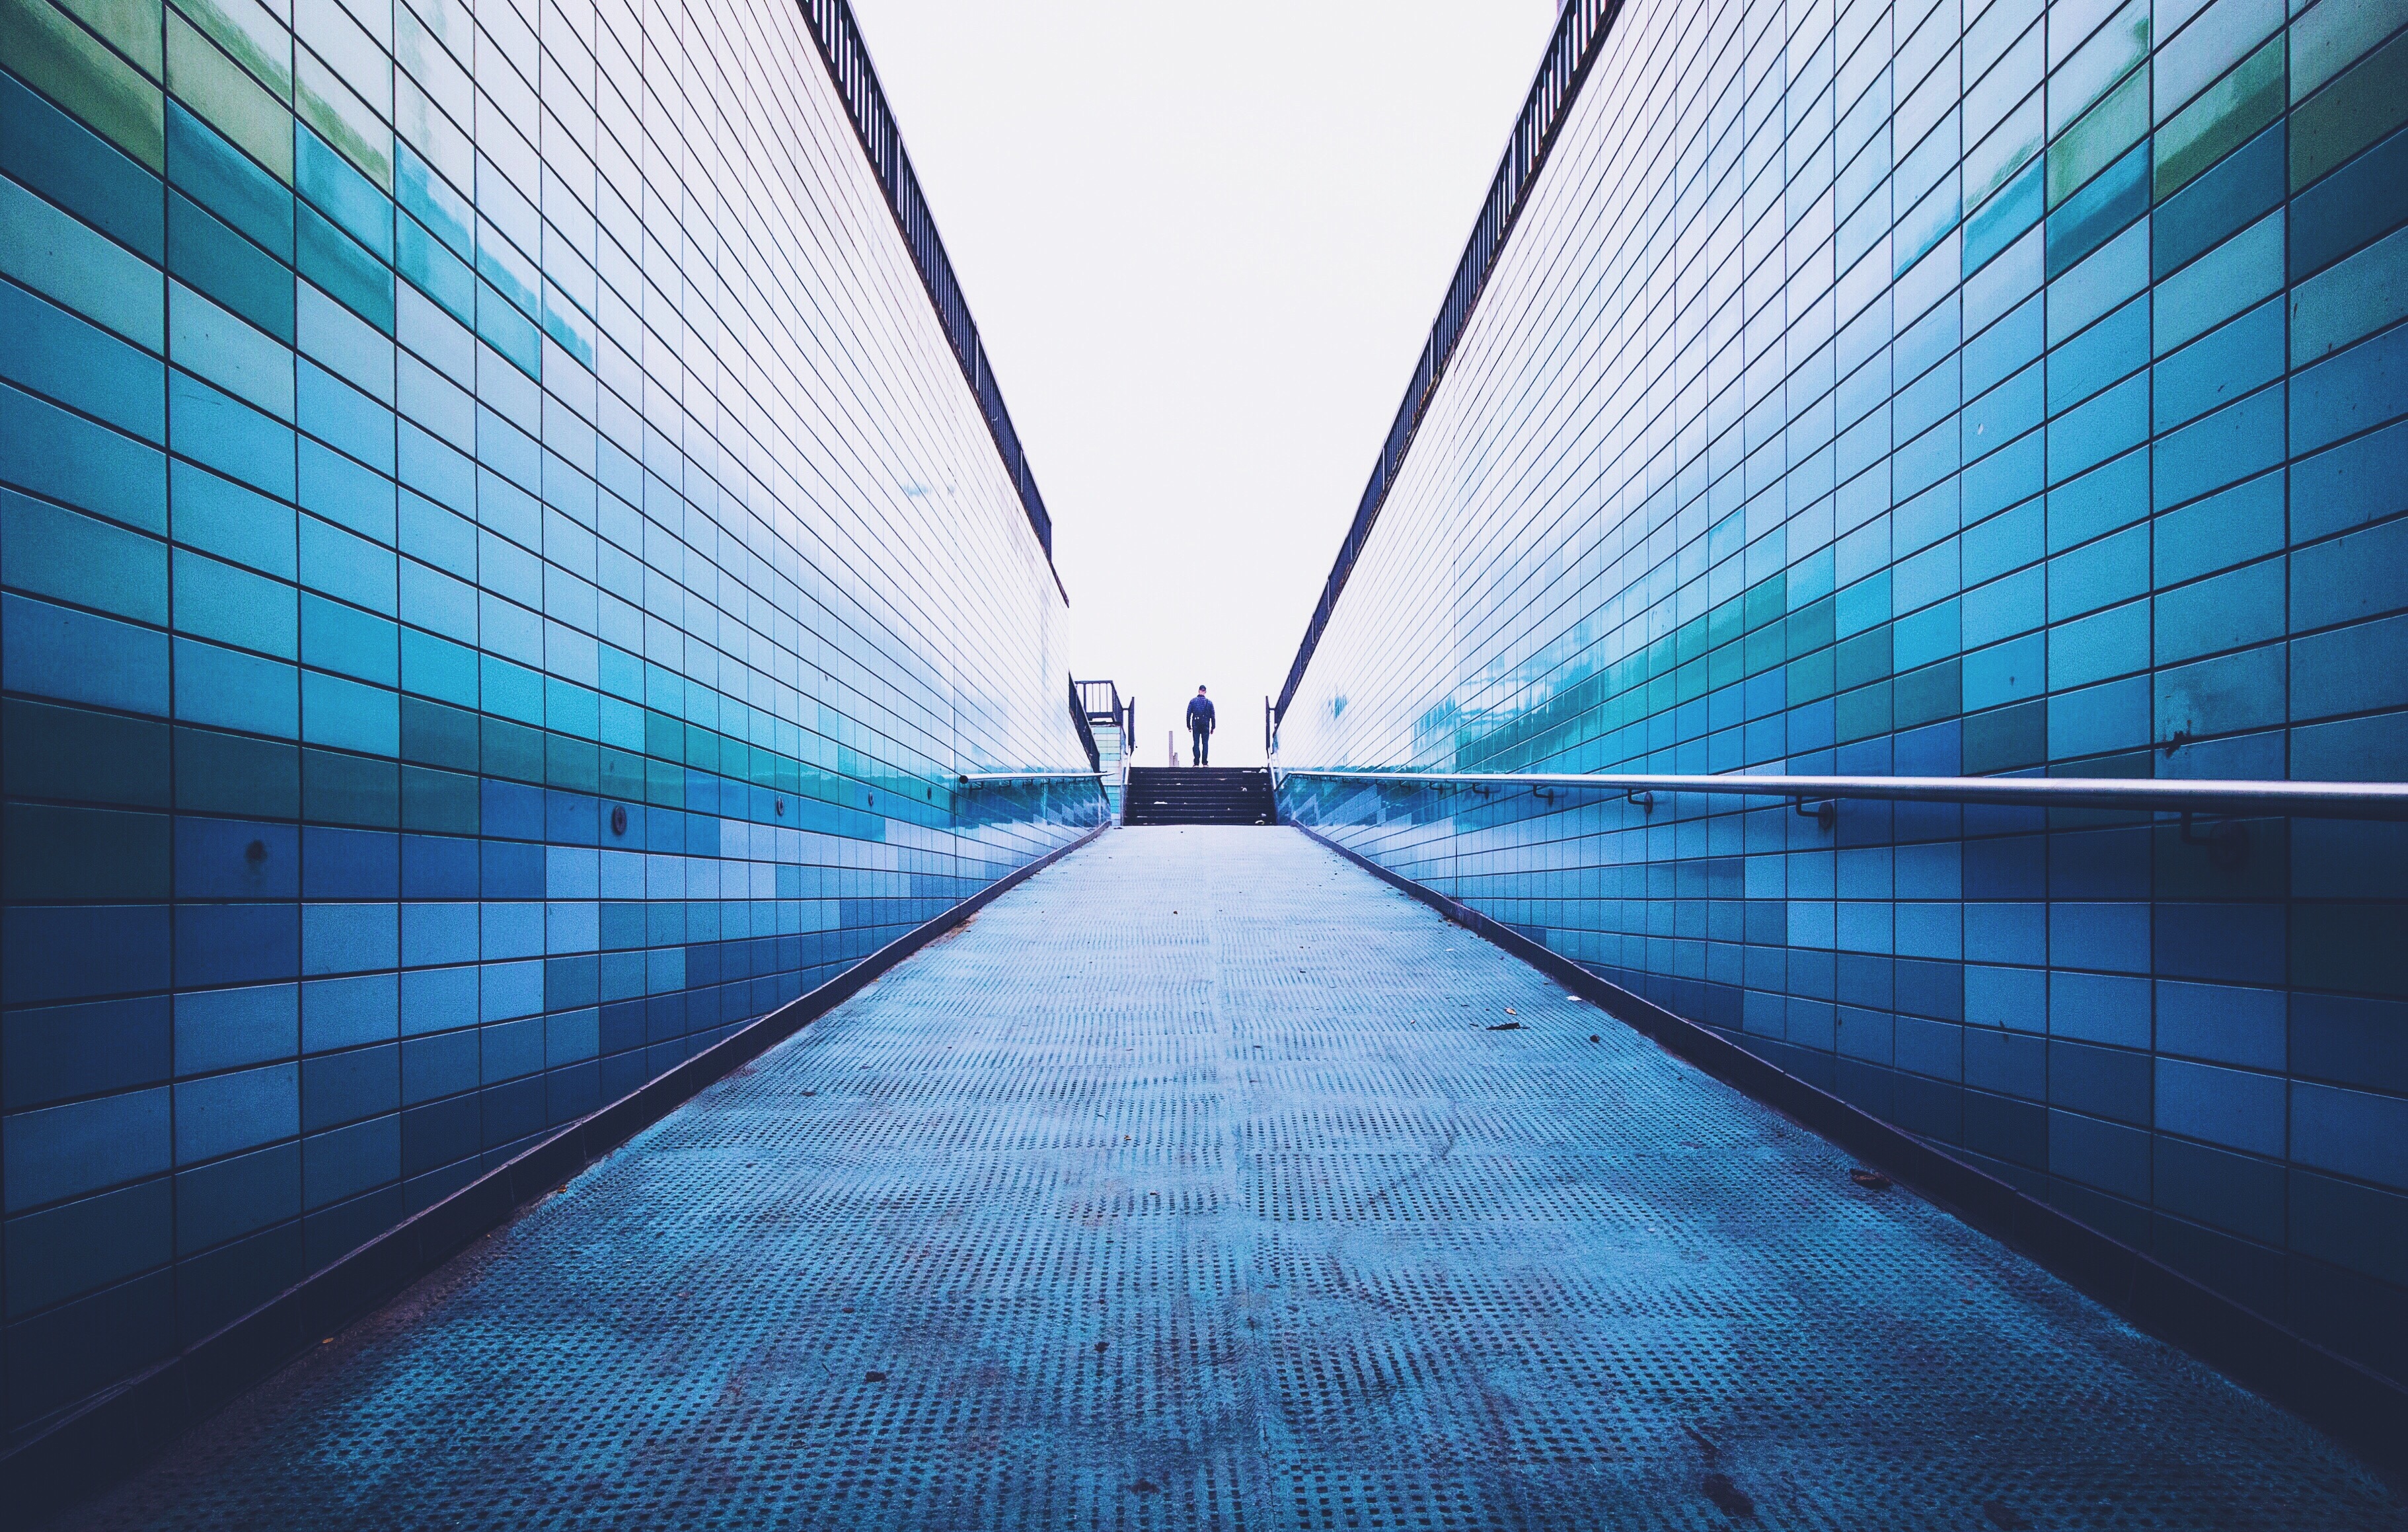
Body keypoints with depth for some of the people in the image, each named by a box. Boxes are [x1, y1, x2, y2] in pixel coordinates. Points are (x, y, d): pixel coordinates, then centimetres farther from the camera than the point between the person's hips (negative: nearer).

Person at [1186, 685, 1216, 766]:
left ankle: (1197, 763, -1)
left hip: (1196, 726, 0)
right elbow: (1213, 716, 2)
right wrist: (1213, 728, 8)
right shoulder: (1209, 702, 2)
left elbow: (1188, 714, -1)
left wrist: (1189, 726, 4)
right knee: (1205, 744, 4)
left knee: (1196, 744, 3)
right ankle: (1205, 763, -1)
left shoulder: (1192, 701, 2)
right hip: (1206, 726, 0)